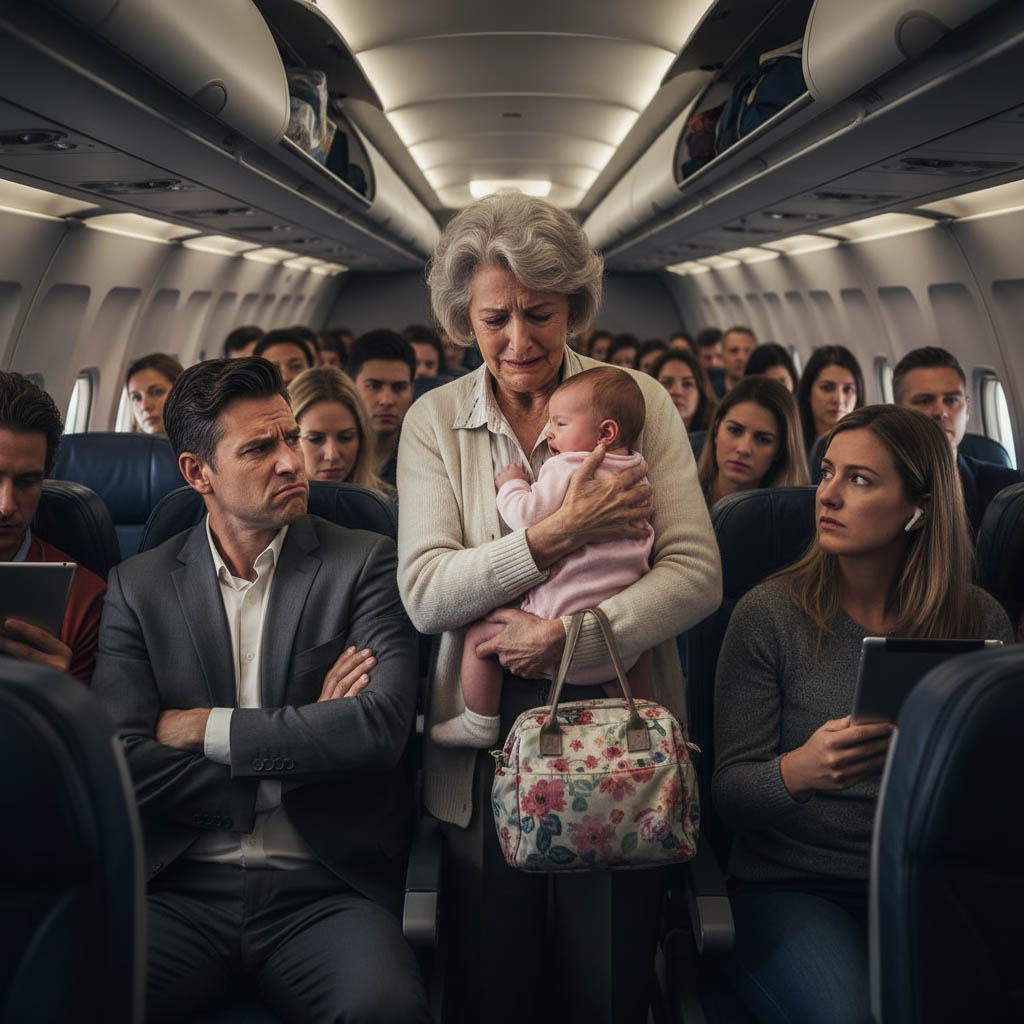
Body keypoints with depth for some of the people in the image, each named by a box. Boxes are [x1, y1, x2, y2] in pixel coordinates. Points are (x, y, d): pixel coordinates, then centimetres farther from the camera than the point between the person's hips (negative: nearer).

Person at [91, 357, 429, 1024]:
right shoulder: (139, 585, 9)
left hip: (324, 891, -1)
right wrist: (299, 740, -6)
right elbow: (124, 764, -3)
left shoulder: (364, 563, 5)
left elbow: (383, 725, -10)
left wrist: (209, 729, -4)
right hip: (182, 892, 2)